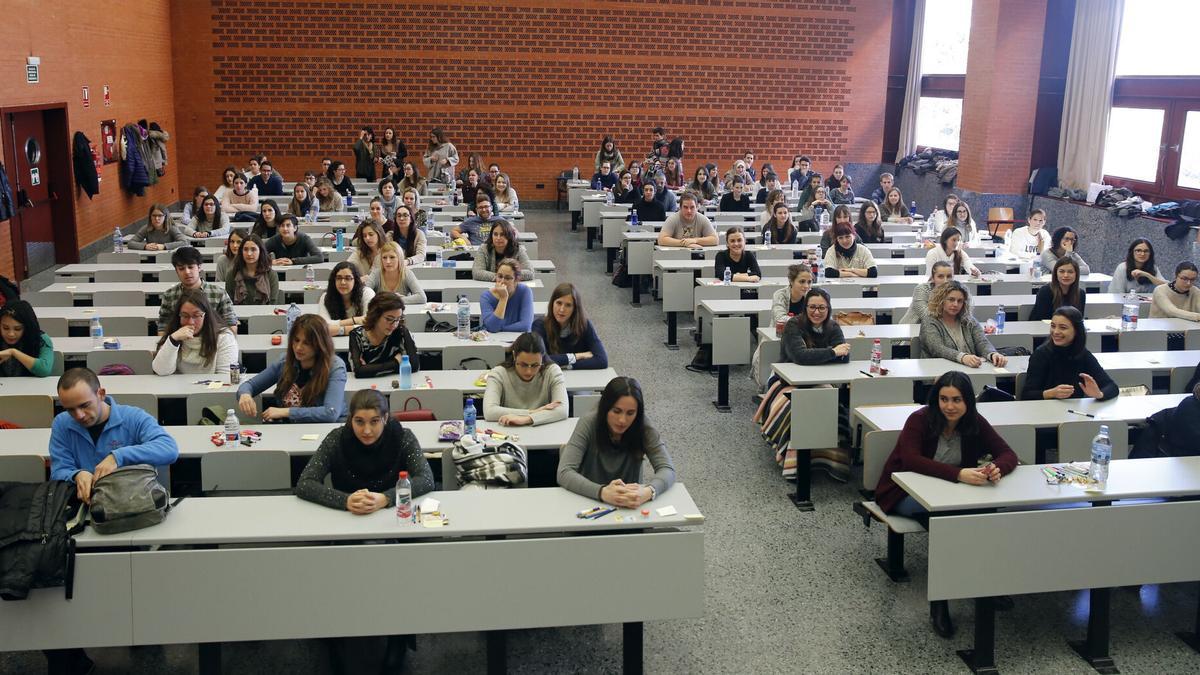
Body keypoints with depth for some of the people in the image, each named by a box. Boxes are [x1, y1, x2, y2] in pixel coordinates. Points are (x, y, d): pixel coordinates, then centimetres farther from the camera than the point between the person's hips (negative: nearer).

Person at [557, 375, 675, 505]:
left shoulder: (643, 427, -11)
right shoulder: (588, 424, -14)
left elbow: (668, 470, -14)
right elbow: (564, 473, -21)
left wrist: (648, 491, -35)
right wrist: (602, 492, -37)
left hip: (631, 508, 0)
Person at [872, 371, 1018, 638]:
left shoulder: (974, 422, -5)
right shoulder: (920, 420, -19)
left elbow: (1008, 454, -8)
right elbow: (910, 460, -34)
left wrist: (997, 469, -34)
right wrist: (958, 473, -45)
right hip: (905, 493, -4)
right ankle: (938, 601, -27)